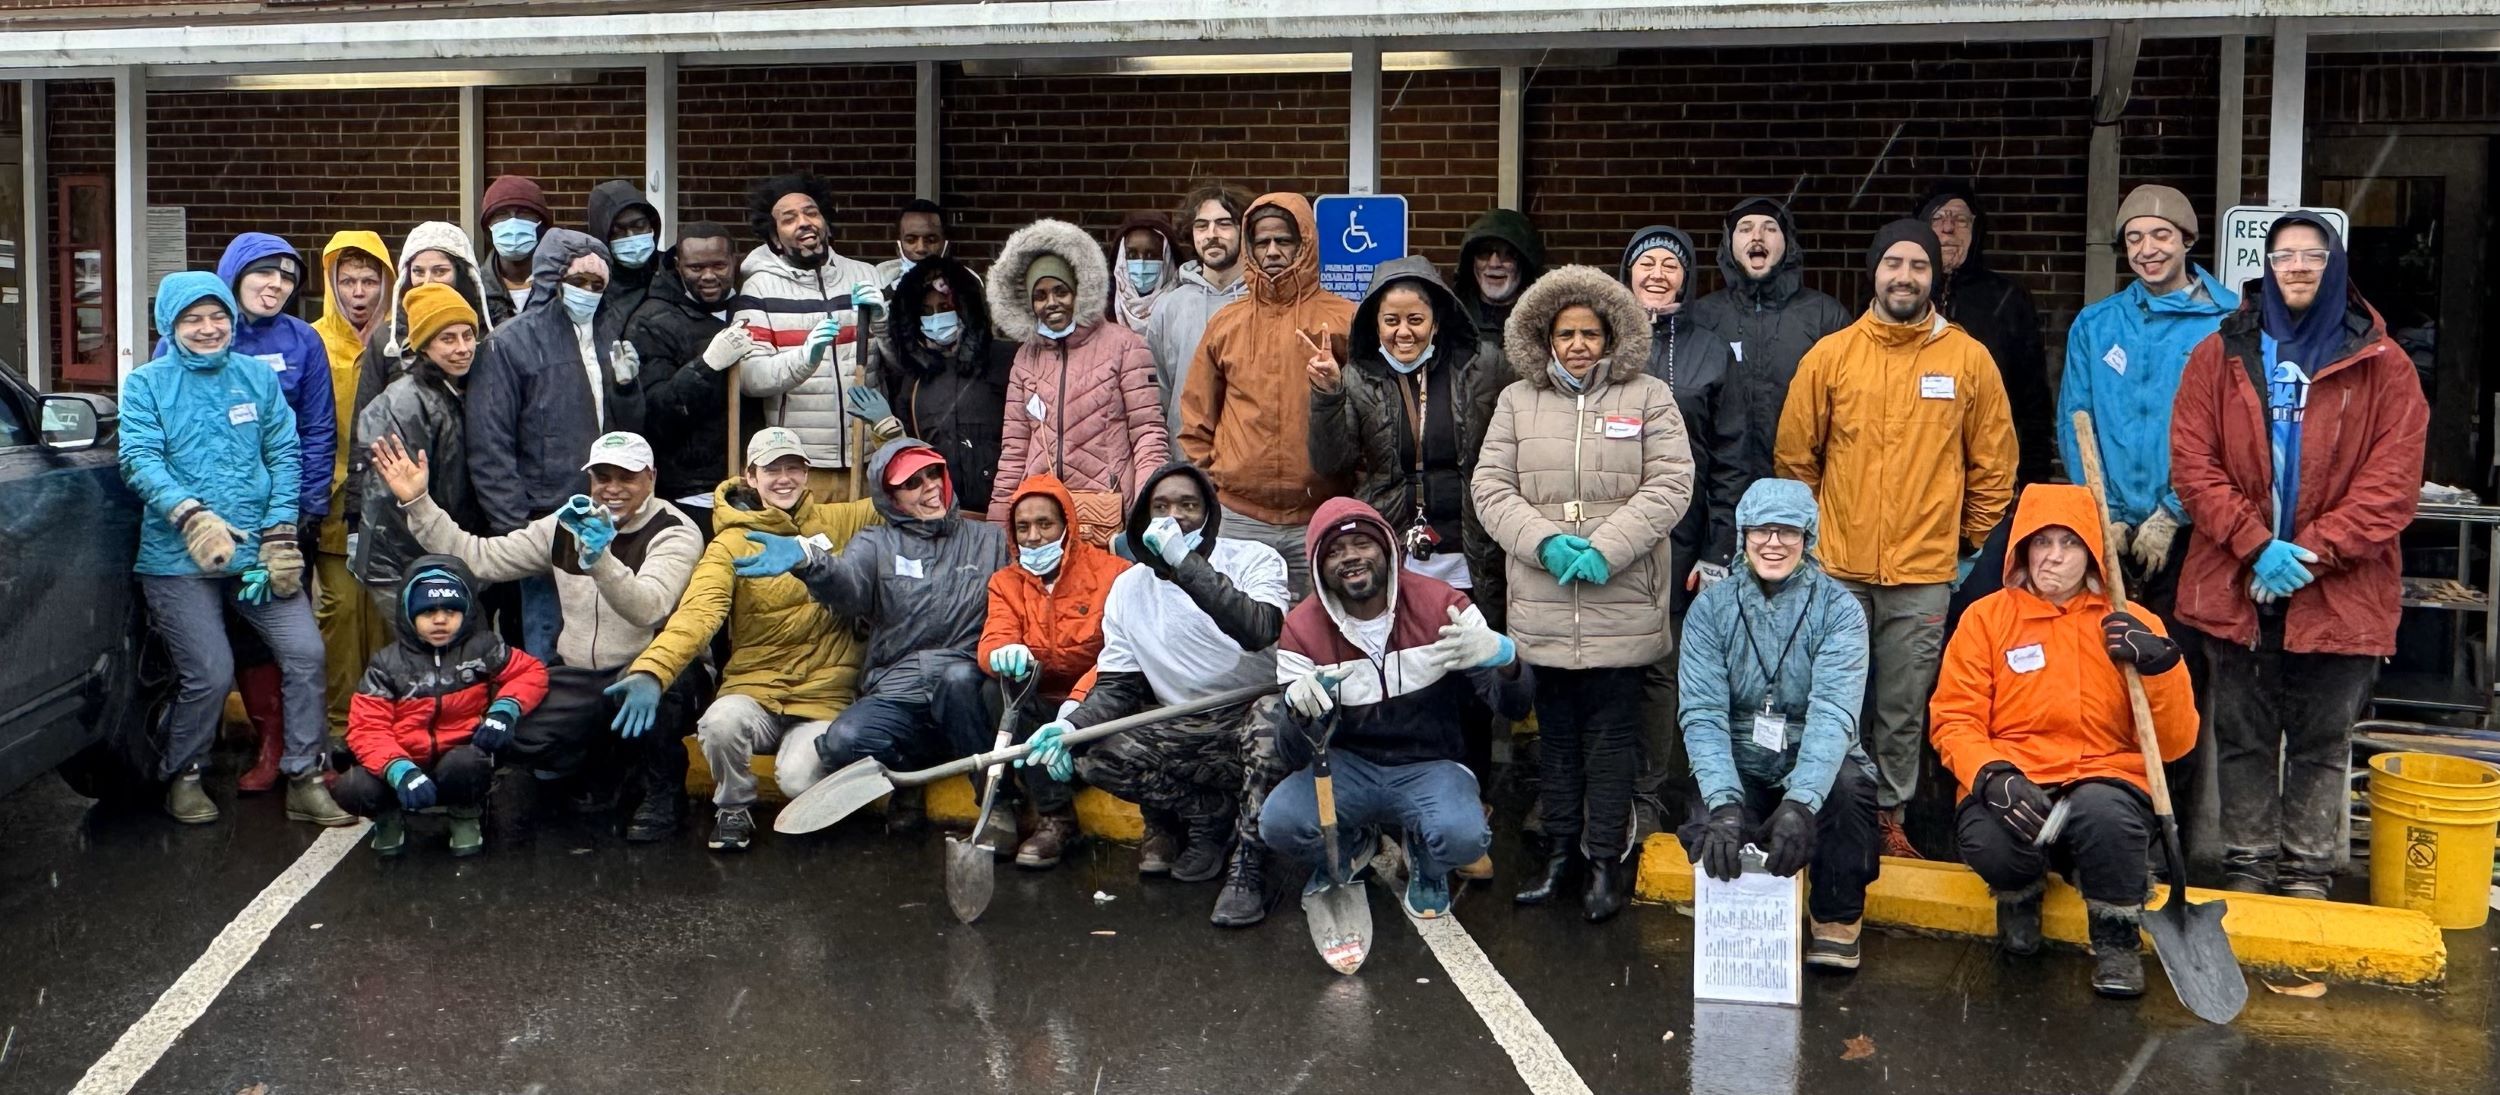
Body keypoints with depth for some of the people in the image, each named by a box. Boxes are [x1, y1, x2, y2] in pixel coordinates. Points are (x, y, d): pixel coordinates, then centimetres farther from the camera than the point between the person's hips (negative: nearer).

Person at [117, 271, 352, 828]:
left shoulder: (258, 377, 10)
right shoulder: (147, 383, 2)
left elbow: (284, 454, 6)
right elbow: (140, 460, -10)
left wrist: (280, 532, -6)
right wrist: (190, 515, -27)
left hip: (258, 552, 3)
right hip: (178, 559, -3)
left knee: (305, 652, -8)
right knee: (210, 675, -7)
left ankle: (304, 780, 5)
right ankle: (182, 778, 20)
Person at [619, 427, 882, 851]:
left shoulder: (836, 522, 6)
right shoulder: (731, 544, -4)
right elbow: (697, 613, -19)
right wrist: (650, 671, -37)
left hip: (824, 696, 0)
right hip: (755, 689, 0)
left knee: (799, 781, -28)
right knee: (721, 721, -34)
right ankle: (733, 808, -2)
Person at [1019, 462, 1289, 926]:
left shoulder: (1253, 559, -8)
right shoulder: (1129, 587, 5)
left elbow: (1259, 630, -30)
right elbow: (1117, 685, 3)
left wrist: (1185, 562, -31)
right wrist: (1071, 725, -17)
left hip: (1252, 718, -4)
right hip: (1182, 732, 4)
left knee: (1274, 713, -39)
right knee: (1092, 756, -20)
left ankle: (1247, 869, -27)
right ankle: (1209, 814, -2)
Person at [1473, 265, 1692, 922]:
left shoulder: (1648, 397, 3)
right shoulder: (1518, 401, 9)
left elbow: (1670, 486, -6)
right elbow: (1491, 488, 2)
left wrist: (1605, 548, -16)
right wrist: (1545, 542, -14)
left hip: (1622, 604, -2)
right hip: (1542, 607, 2)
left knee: (1612, 734, 2)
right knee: (1556, 732, 12)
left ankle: (1607, 857, 12)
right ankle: (1561, 849, 23)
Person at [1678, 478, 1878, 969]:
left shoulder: (1838, 609, -8)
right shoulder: (1710, 608, -3)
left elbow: (1833, 713, -22)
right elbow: (1702, 713, -15)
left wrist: (1800, 802, -39)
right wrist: (1723, 804, -32)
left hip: (1819, 766, 0)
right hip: (1741, 771, 1)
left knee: (1847, 783, -34)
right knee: (1711, 840, -30)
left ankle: (1837, 917, -7)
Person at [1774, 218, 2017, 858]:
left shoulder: (1969, 359, 2)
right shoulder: (1830, 356, 2)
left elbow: (1994, 463, 8)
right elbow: (1795, 454, 7)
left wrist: (1969, 541, 7)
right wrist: (1812, 531, 7)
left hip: (1924, 572, 0)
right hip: (1838, 567, 0)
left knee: (1904, 707, 7)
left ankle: (1890, 815, 18)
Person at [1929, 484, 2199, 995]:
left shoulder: (2130, 627, 8)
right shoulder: (1986, 618, 7)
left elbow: (2175, 742, 4)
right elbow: (1954, 721, 0)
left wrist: (2161, 665, -13)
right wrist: (1994, 777, -19)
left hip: (2105, 780, 0)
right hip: (2014, 784, 0)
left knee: (2102, 812, -36)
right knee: (1990, 841, -34)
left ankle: (2117, 938, -4)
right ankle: (2019, 893, 7)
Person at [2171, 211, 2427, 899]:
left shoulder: (2383, 367, 0)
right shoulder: (2220, 356, 4)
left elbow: (2392, 483, -6)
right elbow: (2192, 462, -3)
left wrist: (2311, 551, -15)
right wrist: (2257, 546, -14)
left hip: (2340, 591, -1)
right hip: (2235, 586, 1)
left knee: (2321, 741, 8)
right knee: (2242, 736, 10)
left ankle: (2308, 875, 18)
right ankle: (2247, 866, 22)